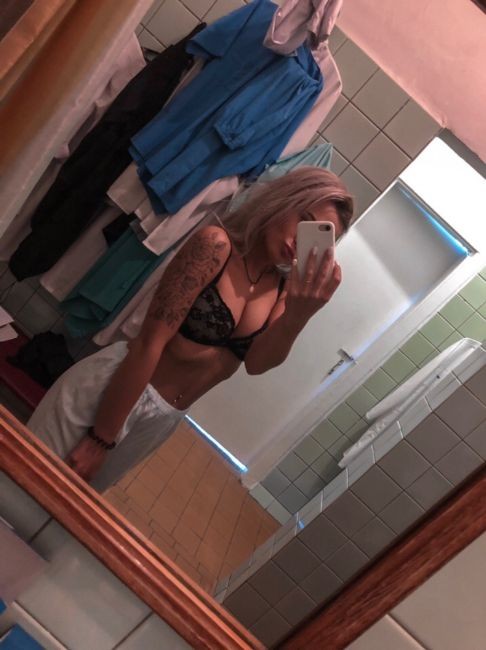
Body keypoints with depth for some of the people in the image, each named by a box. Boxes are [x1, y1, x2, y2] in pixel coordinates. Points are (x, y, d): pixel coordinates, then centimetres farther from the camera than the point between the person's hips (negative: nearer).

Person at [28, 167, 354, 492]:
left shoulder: (282, 289, 0)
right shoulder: (217, 244, -18)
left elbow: (257, 362, -14)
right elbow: (150, 342, -20)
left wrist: (299, 314, -32)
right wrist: (101, 438, -17)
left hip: (165, 418, 6)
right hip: (110, 394, -5)